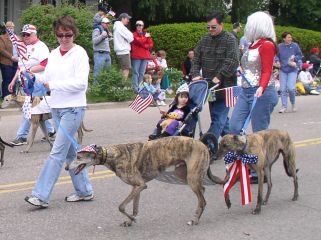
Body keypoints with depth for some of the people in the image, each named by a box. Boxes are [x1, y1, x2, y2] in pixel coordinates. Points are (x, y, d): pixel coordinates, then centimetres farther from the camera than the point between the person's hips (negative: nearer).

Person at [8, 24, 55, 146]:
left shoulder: (40, 47, -8)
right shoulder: (25, 48, 19)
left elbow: (44, 65, -17)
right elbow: (20, 67, 25)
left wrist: (28, 70, -18)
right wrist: (13, 81, 20)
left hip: (36, 82, -9)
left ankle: (21, 136, -7)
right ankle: (50, 130, 24)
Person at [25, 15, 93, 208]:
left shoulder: (79, 53, -8)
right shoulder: (54, 54, 12)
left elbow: (80, 83, -17)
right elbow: (48, 79, 12)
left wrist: (53, 85, -16)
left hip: (73, 108, -8)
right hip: (57, 107, 8)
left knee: (58, 152, -10)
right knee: (70, 151, 13)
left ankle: (41, 195, -11)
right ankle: (84, 190, 25)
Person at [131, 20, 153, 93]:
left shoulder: (147, 34, 16)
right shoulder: (134, 34, 2)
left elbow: (151, 44, 7)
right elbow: (138, 41, -15)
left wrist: (143, 45, -6)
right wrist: (145, 37, -5)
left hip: (145, 56, 4)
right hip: (136, 56, -4)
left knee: (142, 73, 6)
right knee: (136, 72, -7)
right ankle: (135, 88, -9)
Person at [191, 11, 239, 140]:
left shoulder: (230, 40, -7)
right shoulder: (204, 40, 12)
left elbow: (232, 62, -17)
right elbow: (196, 59, 13)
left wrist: (219, 77, -22)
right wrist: (196, 74, -4)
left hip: (224, 86, -7)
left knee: (218, 118, -9)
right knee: (221, 117, 14)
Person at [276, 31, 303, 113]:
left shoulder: (295, 46, -2)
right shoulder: (280, 46, 0)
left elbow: (300, 55, 5)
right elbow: (277, 56, 10)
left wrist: (295, 58, -13)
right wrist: (278, 62, -8)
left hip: (292, 70, -2)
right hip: (283, 70, 2)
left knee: (291, 88, -12)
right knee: (283, 89, -1)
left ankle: (293, 103, 14)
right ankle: (284, 106, 8)